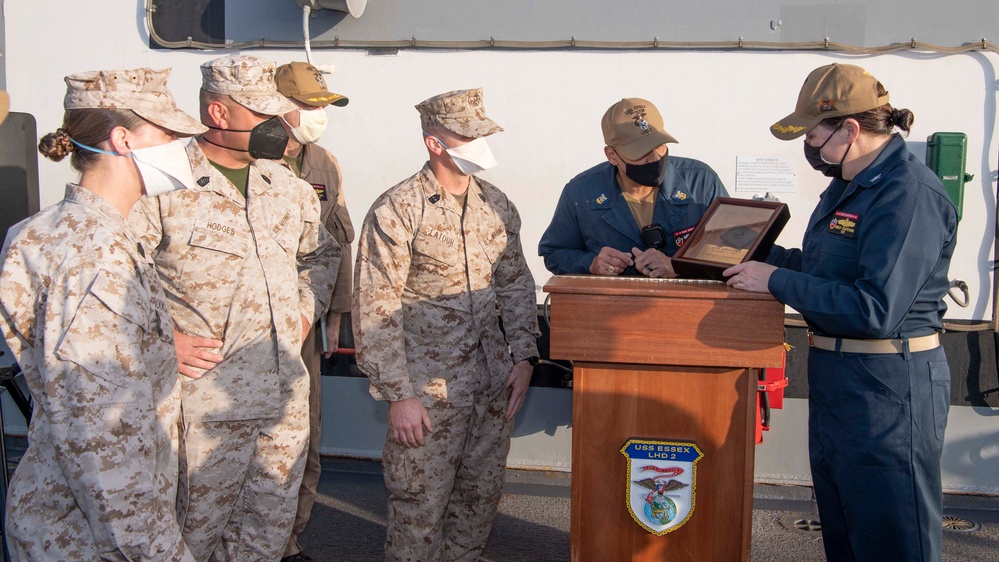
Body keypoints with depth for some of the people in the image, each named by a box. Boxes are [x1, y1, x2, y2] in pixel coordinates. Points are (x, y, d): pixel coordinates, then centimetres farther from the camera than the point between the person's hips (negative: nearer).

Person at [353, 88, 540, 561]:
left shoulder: (496, 205, 6)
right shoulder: (396, 212, -12)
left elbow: (516, 284, 14)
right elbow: (374, 312, -13)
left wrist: (523, 357, 4)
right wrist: (399, 395, -15)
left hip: (493, 382, 6)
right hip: (429, 387, -5)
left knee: (482, 492, 15)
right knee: (421, 504, 4)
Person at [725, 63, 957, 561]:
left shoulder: (908, 194, -21)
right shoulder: (850, 183, 10)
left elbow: (875, 310, -28)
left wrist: (778, 281, -20)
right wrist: (759, 255, 9)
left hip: (887, 387, -10)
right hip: (835, 376, 10)